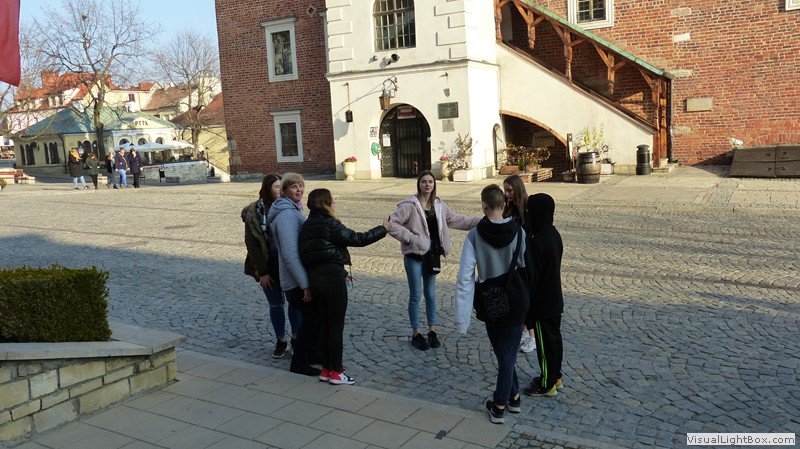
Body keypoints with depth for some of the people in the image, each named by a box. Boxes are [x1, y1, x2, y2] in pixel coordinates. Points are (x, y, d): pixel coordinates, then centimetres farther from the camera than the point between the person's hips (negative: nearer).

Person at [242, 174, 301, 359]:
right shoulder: (254, 212, -8)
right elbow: (252, 243, -7)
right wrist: (262, 272, -10)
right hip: (269, 266, -1)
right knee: (275, 304, 10)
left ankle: (296, 338, 24)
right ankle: (281, 341, 26)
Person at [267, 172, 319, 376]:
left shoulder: (293, 210, 13)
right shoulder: (287, 214, -20)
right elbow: (290, 253, -26)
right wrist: (305, 284, -25)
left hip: (303, 275, 10)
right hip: (298, 278, -10)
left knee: (315, 314, 19)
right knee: (310, 318, 0)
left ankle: (312, 352, 35)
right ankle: (299, 363, 12)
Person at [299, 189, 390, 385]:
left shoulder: (307, 226, 11)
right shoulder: (330, 225, -14)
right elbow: (358, 239, -14)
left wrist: (341, 272, 18)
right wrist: (383, 229, -2)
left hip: (314, 276, 8)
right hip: (332, 276, -8)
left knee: (325, 323, 15)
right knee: (337, 325, 1)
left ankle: (326, 369, 22)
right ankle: (336, 372, 8)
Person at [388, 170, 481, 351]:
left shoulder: (439, 205, 5)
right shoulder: (409, 205, -14)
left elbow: (457, 220, 12)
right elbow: (393, 225, -16)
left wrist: (481, 221, 8)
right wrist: (411, 237, -19)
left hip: (432, 254, 5)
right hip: (414, 255, -5)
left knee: (430, 294, 15)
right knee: (415, 295, 6)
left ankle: (432, 330, 29)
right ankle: (416, 334, 19)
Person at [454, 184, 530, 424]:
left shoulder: (475, 235, -14)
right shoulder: (518, 231, -11)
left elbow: (465, 276, -15)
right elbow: (526, 267, -3)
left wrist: (461, 314, -10)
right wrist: (527, 299, 12)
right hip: (516, 301, 0)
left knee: (502, 351, 19)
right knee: (508, 352, 12)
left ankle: (513, 395, 28)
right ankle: (500, 404, 16)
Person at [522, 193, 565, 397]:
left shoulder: (536, 242, -27)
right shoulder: (554, 234, 1)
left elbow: (531, 277, -22)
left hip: (542, 304, -8)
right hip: (555, 300, 8)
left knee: (545, 343, 4)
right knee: (554, 338, 19)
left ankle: (547, 385, 18)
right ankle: (555, 376, 34)